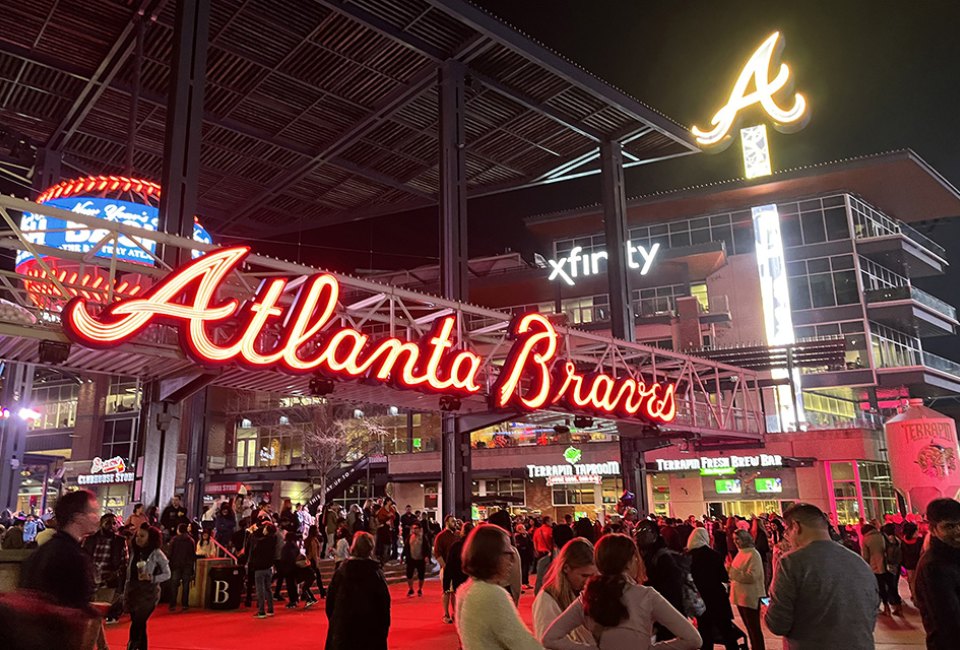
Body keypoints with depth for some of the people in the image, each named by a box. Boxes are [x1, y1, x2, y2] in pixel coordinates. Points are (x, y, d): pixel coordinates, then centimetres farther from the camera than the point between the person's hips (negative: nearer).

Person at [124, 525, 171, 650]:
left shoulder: (157, 554, -8)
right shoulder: (134, 553, 6)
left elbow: (167, 574, -5)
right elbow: (129, 574, 14)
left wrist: (151, 578, -19)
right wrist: (125, 593, 12)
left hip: (148, 594, -5)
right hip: (133, 592, 5)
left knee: (137, 624, -10)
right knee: (140, 625, 8)